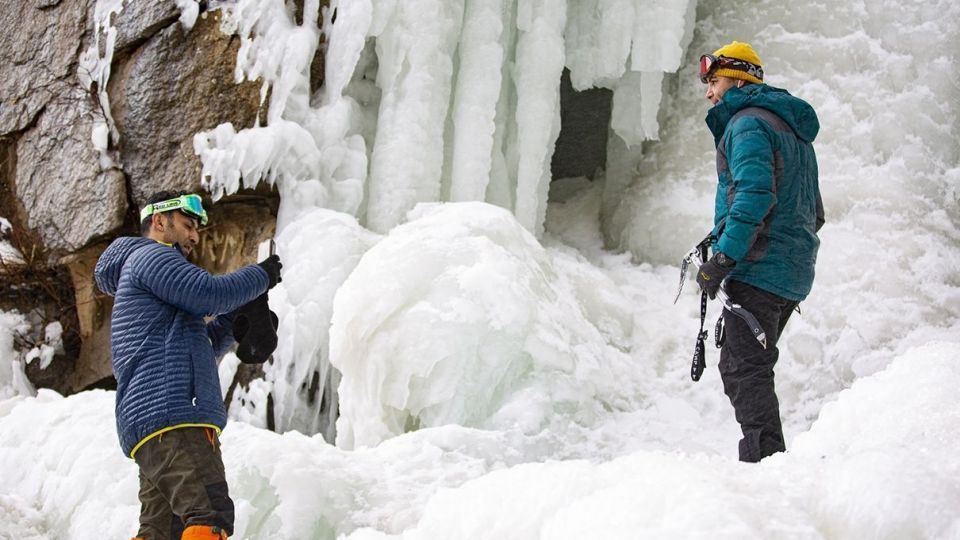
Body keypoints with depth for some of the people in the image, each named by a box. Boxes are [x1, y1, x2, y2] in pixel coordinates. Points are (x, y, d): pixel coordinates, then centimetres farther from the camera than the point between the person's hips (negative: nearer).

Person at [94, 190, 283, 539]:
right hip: (170, 415, -10)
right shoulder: (150, 255, 5)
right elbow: (210, 292, -10)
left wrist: (236, 314, 19)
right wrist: (262, 275, 6)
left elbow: (206, 346, 34)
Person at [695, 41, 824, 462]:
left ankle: (765, 459, -19)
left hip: (758, 269, -10)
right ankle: (769, 457, 17)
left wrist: (724, 258, -25)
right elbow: (813, 213, 26)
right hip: (794, 275, 10)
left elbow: (754, 193, -23)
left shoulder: (748, 124, -7)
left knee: (745, 369, -12)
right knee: (740, 366, 16)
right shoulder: (793, 129, 24)